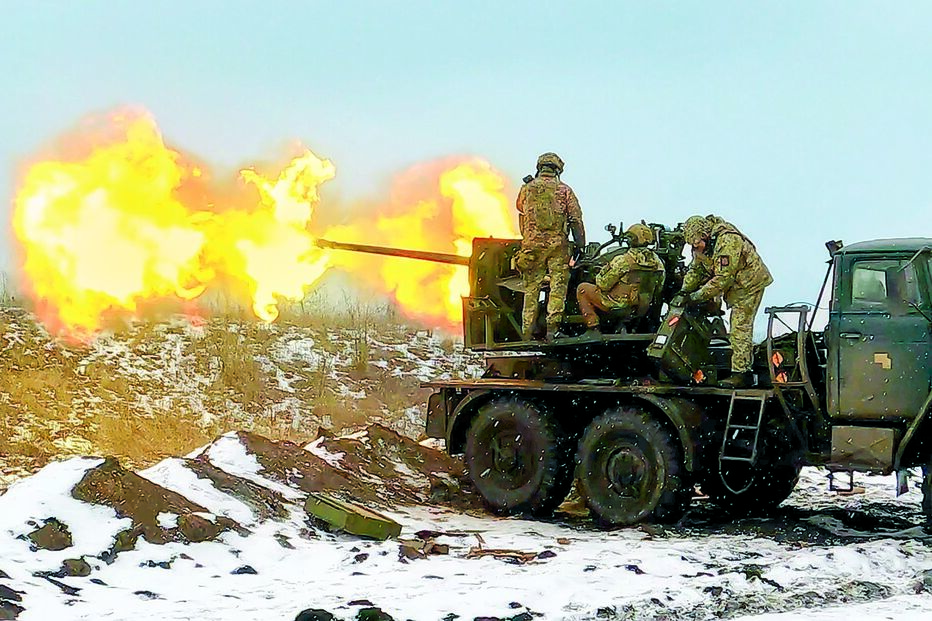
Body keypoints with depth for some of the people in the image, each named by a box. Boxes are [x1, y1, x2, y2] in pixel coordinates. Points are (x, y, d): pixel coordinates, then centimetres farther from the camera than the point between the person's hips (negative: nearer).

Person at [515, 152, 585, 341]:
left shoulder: (526, 189, 7)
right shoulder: (564, 190, 2)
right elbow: (576, 220, 1)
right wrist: (581, 245, 5)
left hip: (531, 245, 2)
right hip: (557, 244, -2)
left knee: (531, 288, 7)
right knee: (558, 286, 1)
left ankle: (527, 333, 8)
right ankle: (552, 328, -7)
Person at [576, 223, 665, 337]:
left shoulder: (623, 260, -21)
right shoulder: (657, 263, -3)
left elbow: (602, 284, -14)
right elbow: (658, 289, 8)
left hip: (618, 306, -6)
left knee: (582, 288, 10)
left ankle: (593, 328, 5)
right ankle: (620, 325, 21)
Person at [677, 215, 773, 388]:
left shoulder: (727, 241, -30)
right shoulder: (703, 244, 0)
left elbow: (723, 278, -31)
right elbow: (695, 269, 12)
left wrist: (698, 296, -26)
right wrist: (685, 291, -2)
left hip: (749, 284, -10)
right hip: (735, 286, 10)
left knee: (740, 328, -13)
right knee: (736, 328, 12)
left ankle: (741, 372, -13)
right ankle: (741, 369, 18)